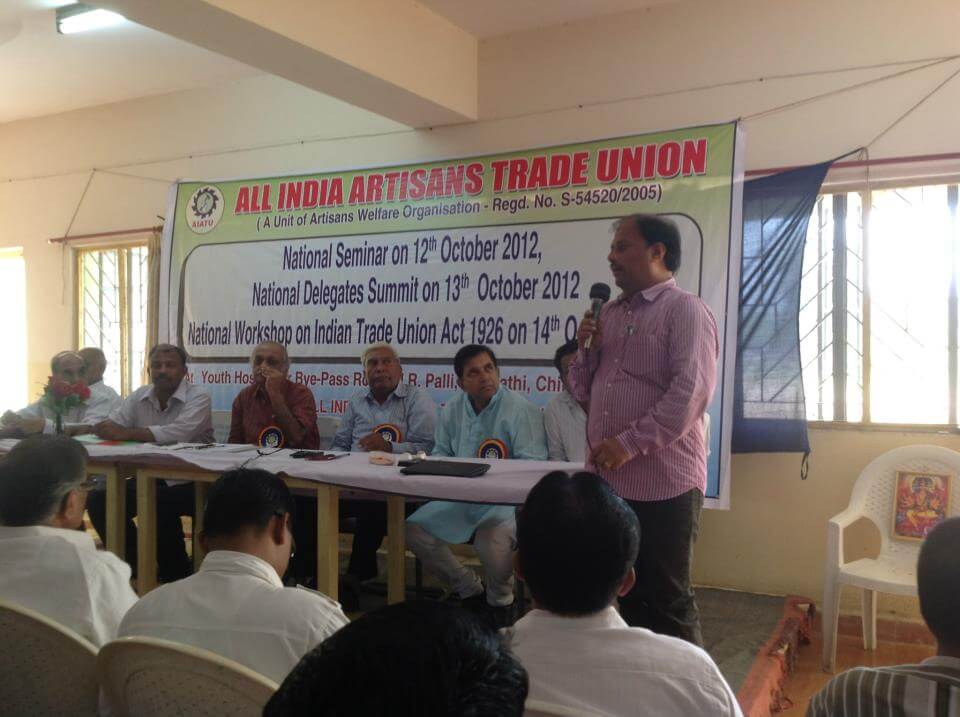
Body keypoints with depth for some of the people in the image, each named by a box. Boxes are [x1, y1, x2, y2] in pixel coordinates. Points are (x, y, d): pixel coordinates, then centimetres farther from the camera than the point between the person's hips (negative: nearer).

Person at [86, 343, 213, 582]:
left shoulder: (198, 398, -11)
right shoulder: (139, 396, 9)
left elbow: (179, 432, -28)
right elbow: (111, 426, -1)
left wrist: (127, 433, -31)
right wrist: (106, 428, -26)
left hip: (188, 481, -6)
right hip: (149, 477, 6)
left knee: (160, 505, -32)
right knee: (100, 499, -8)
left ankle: (176, 575, -8)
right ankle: (135, 564, 9)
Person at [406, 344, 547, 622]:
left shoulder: (521, 409, -11)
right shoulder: (452, 410, 9)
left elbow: (533, 465, -17)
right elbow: (441, 453, 16)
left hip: (506, 500, -6)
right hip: (460, 498, 6)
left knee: (491, 540, -35)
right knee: (414, 529, -7)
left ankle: (500, 600, 2)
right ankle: (470, 591, 12)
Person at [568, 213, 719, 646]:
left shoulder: (684, 310, -7)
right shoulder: (609, 313, 16)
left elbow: (691, 393, -19)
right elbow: (583, 392, 19)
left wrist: (630, 443, -20)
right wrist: (585, 348, 2)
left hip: (662, 485, -7)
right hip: (605, 482, 7)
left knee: (667, 602, 3)